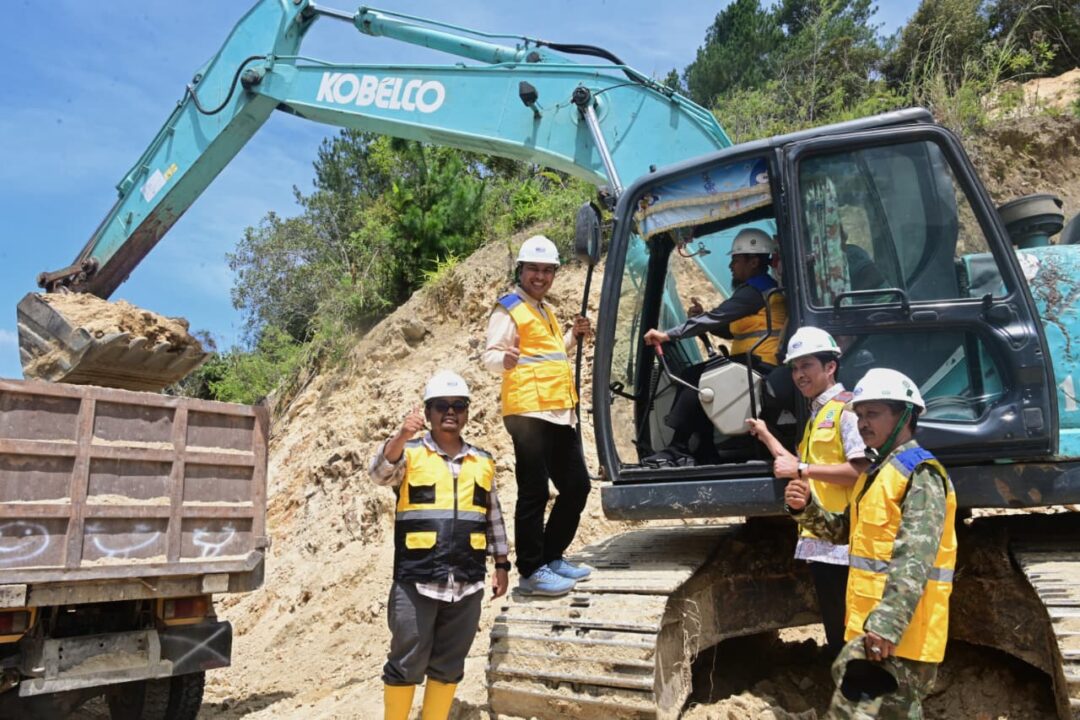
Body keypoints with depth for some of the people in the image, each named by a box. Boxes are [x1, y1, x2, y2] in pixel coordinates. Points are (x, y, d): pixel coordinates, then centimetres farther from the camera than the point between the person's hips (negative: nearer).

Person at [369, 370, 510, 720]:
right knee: (406, 663, 5)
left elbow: (494, 519, 16)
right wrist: (402, 436, -38)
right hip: (416, 581, -3)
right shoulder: (409, 453, 1)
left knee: (449, 665, 13)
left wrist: (501, 565, 13)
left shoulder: (483, 462, 11)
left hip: (467, 583, 3)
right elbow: (380, 471, -21)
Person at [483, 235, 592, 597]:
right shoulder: (508, 309, -5)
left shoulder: (545, 309, 21)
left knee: (577, 486, 13)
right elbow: (489, 355, -14)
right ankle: (531, 572, 5)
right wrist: (505, 359, -36)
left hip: (559, 413, 9)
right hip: (528, 413, -9)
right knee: (534, 493, -6)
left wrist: (573, 336, 18)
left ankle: (551, 557, 26)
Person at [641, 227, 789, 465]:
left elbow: (716, 318, -19)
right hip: (754, 366, 10)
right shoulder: (764, 288, 22)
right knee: (691, 377, 7)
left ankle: (677, 450, -13)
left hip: (759, 365, -10)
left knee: (693, 379, -17)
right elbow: (732, 331, 21)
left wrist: (667, 334, -19)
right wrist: (702, 316, 5)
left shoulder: (755, 291, -11)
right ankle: (705, 452, 2)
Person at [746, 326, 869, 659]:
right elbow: (807, 472, 18)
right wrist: (765, 435, 20)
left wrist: (802, 469, -16)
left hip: (843, 541, -9)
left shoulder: (847, 407, -9)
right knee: (835, 633, 17)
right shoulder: (816, 414, 17)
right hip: (819, 539, 9)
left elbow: (860, 470, -20)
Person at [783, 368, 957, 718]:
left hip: (896, 630, -10)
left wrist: (888, 623, -29)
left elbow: (915, 558, -23)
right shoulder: (876, 471, 16)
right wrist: (806, 508, 1)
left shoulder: (919, 473, -13)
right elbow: (846, 531, 19)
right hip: (871, 624, 10)